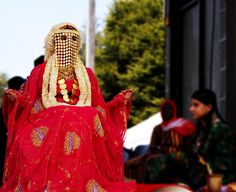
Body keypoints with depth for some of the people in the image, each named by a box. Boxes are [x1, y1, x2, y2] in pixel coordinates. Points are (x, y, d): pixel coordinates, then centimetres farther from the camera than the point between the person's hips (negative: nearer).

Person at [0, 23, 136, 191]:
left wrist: (121, 100, 7)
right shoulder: (40, 72, 16)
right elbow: (28, 102, 8)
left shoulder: (87, 75, 23)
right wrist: (15, 98, -13)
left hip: (83, 126, 2)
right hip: (49, 127, -2)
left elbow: (99, 108, 20)